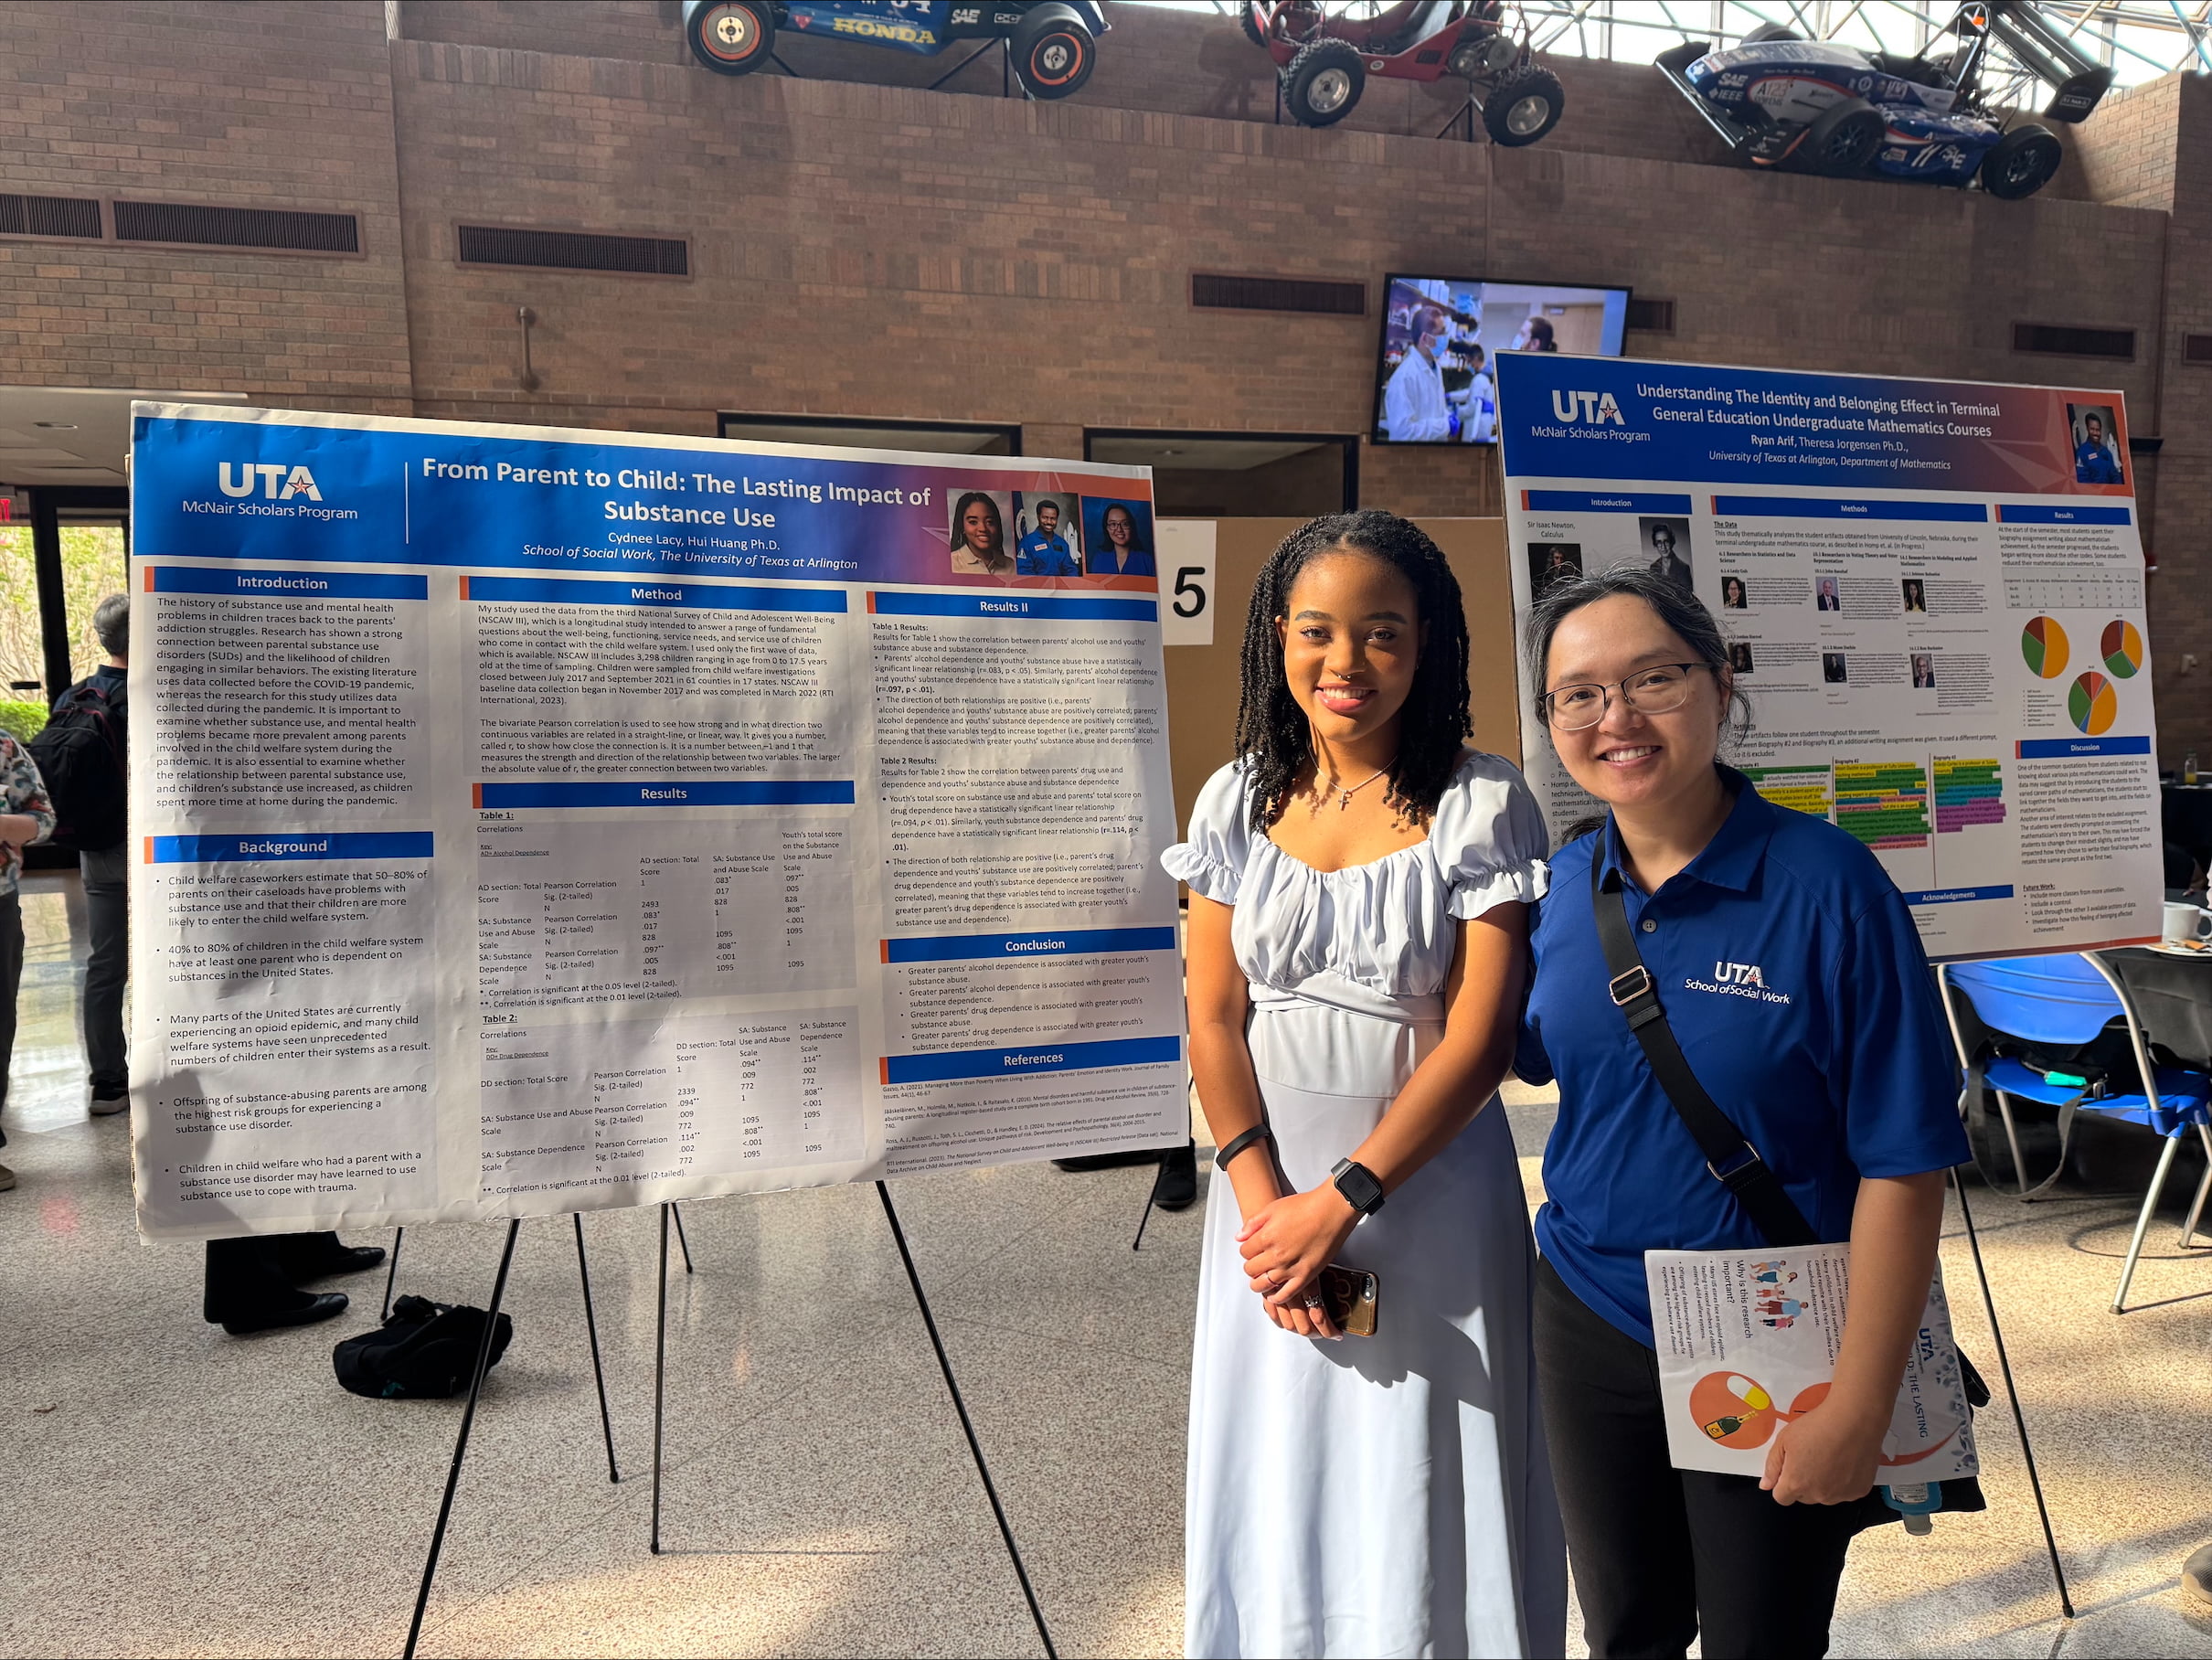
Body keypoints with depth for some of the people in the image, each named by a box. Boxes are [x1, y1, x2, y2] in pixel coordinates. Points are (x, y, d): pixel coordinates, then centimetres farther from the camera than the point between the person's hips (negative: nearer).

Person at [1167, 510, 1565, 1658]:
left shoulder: (1482, 806, -10)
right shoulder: (1238, 801, 0)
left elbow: (1481, 1036, -14)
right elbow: (1214, 1015, -1)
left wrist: (1343, 1199, -16)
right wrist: (1263, 1198, -11)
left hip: (1430, 1184, -3)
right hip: (1271, 1184, 3)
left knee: (1423, 1489, 10)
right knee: (1276, 1478, 17)